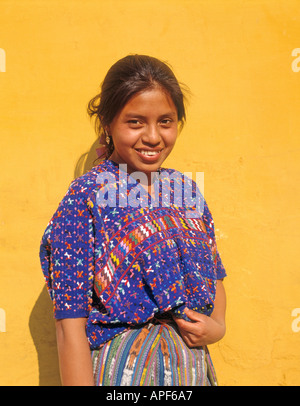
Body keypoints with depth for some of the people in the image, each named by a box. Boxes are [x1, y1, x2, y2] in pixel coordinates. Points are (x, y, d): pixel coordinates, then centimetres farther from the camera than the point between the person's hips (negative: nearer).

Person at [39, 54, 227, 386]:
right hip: (123, 369, -5)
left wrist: (217, 326, -5)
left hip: (194, 366, 6)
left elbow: (214, 277, 13)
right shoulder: (85, 198, -14)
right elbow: (70, 325, -16)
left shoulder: (186, 190, 2)